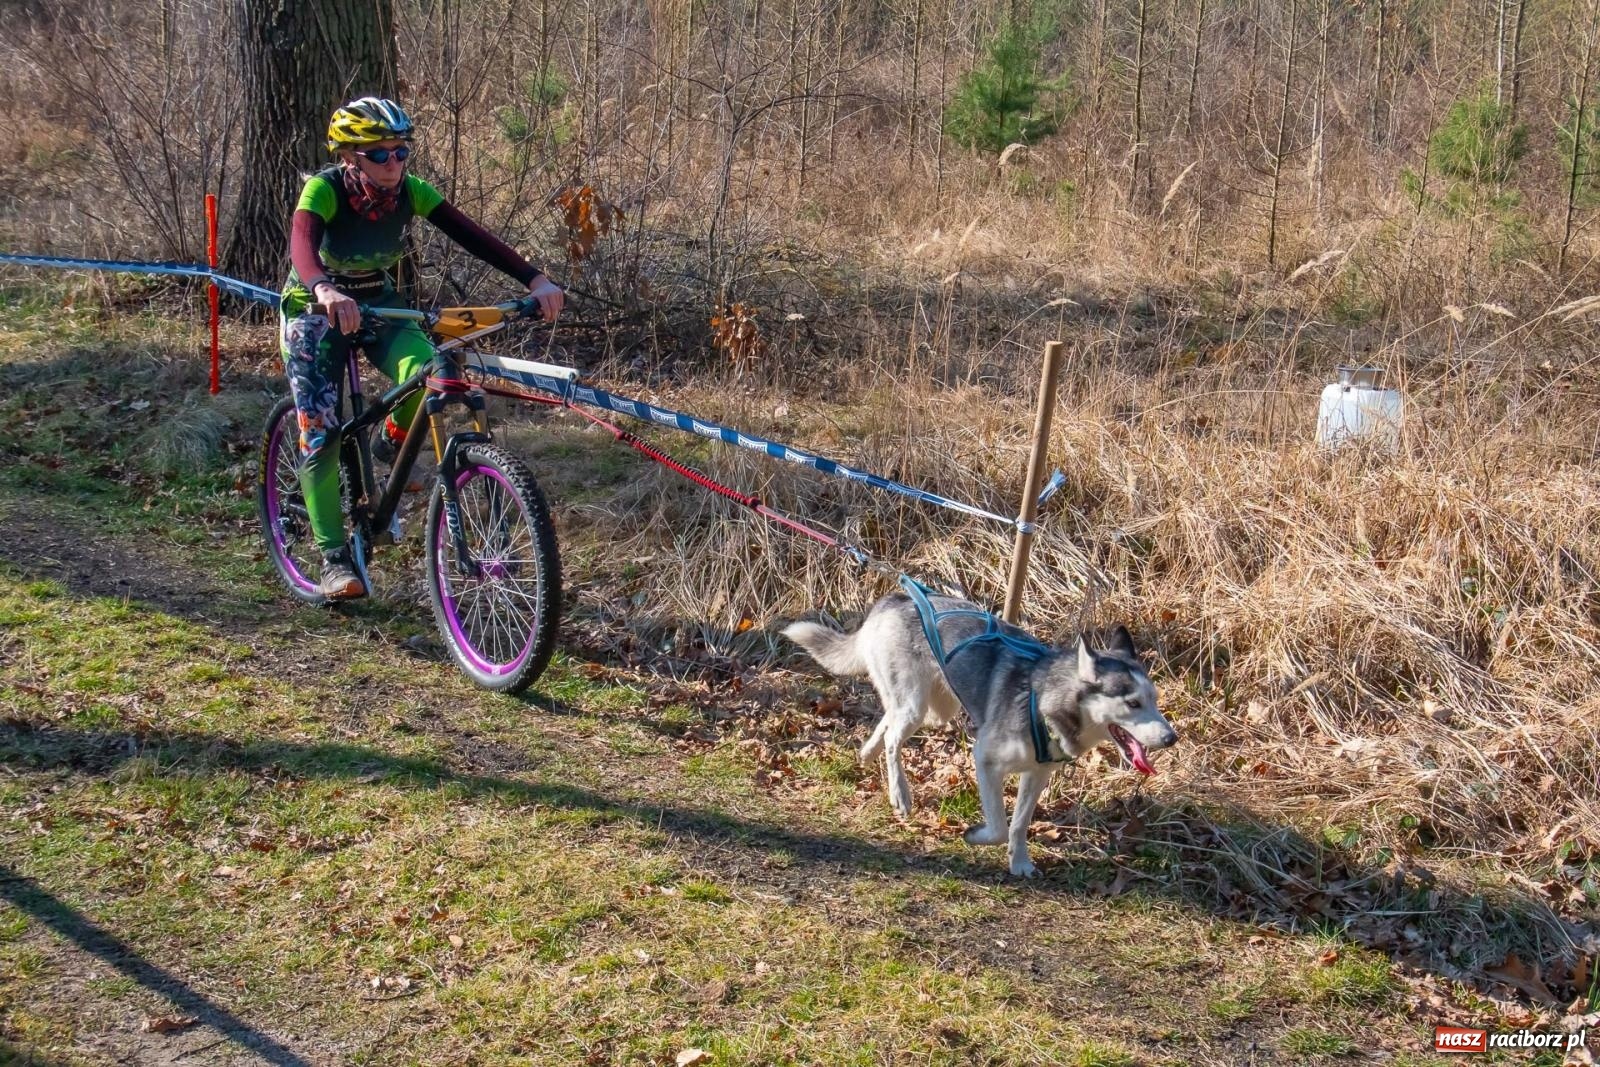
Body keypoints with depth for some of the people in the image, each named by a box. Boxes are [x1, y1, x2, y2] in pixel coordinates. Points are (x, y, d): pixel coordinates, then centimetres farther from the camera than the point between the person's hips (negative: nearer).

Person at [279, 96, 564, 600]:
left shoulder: (409, 190, -16)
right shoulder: (325, 189, -27)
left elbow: (470, 234, -23)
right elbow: (301, 243, -45)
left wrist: (535, 279, -36)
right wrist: (326, 290, -67)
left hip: (378, 303, 3)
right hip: (316, 309, -3)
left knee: (425, 373, -28)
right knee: (320, 435, -11)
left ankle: (394, 439, 5)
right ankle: (334, 557, 0)